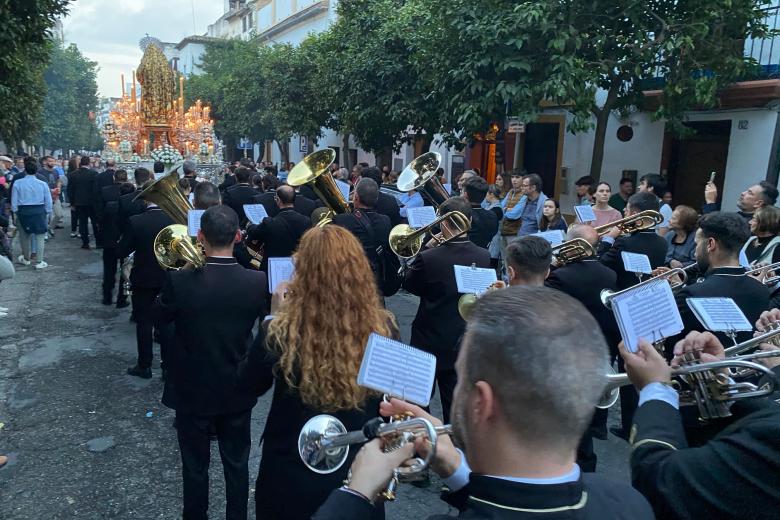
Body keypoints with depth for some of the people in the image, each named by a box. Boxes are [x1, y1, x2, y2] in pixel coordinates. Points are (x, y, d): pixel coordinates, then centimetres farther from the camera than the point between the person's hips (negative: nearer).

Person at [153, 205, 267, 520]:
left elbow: (159, 317, -2)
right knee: (237, 464, 20)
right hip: (238, 391, 1)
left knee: (195, 466, 19)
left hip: (193, 390, -1)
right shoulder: (258, 282, -17)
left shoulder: (180, 280, -22)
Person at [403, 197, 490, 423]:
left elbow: (409, 284, -5)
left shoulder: (429, 258, -24)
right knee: (454, 398, 17)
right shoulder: (484, 257, -11)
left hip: (431, 341, -3)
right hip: (465, 342, 4)